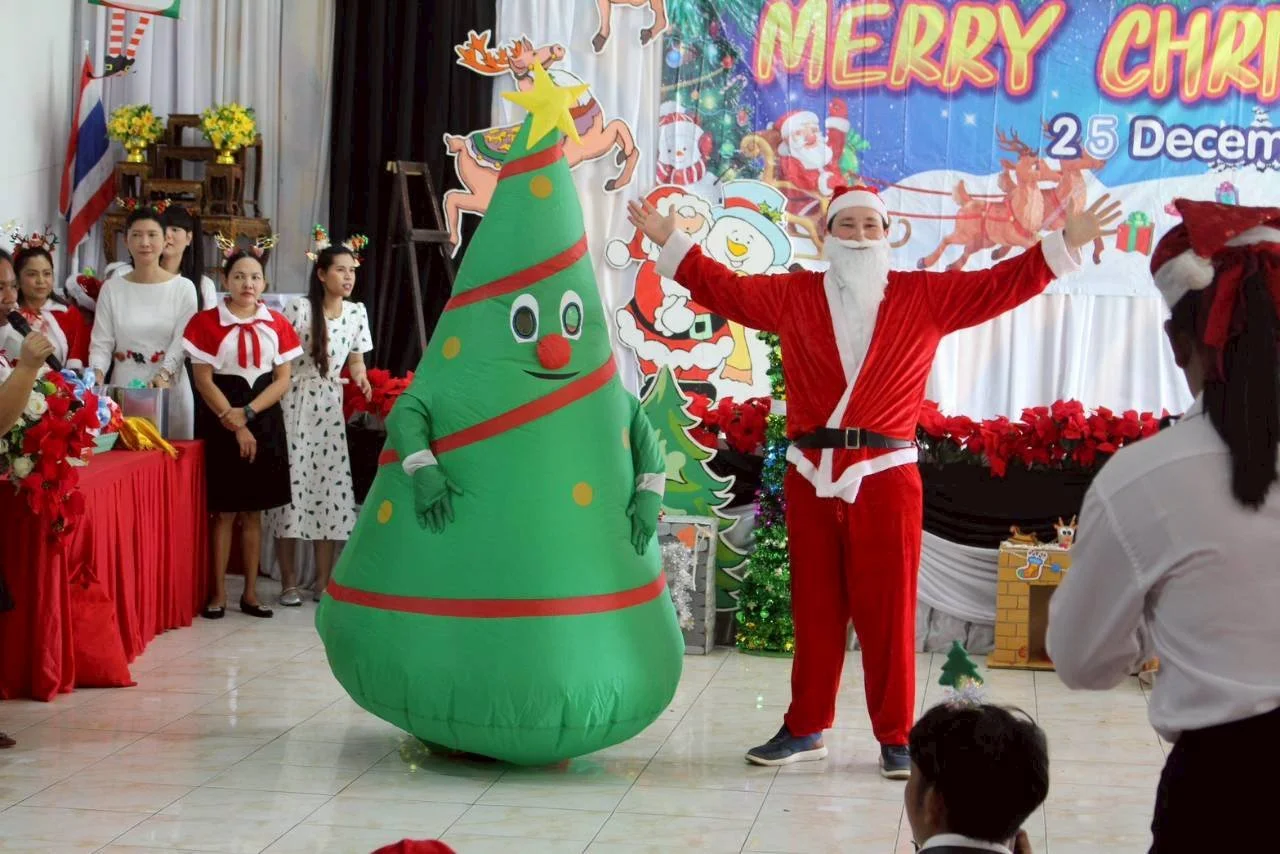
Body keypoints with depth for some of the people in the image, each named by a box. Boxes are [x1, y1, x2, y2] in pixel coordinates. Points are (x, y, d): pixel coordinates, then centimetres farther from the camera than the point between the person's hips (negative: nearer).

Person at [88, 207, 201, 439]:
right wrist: (97, 374, -16)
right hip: (123, 389, 1)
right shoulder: (112, 288, 7)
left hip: (169, 390, -1)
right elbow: (101, 342, 3)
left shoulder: (183, 288, 2)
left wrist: (164, 376, -23)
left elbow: (182, 342, -6)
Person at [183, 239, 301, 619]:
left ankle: (250, 593, 14)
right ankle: (218, 593, 6)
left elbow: (283, 379, 2)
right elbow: (204, 380, -7)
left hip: (264, 419, 3)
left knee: (254, 511, 7)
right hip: (220, 420, -3)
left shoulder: (277, 325, 4)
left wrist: (247, 413, -11)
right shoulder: (207, 322, -5)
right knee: (224, 511, -1)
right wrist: (234, 424, -12)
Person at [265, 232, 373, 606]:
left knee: (332, 484, 2)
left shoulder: (357, 313, 6)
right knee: (292, 482, -4)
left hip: (331, 408, 5)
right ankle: (289, 582, 5)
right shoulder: (300, 309, -9)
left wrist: (361, 379, -5)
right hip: (294, 404, -4)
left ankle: (323, 581, 11)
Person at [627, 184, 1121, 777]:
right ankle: (805, 729, 20)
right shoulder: (793, 296, 11)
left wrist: (1064, 243, 1)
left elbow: (1001, 284, 7)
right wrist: (671, 241, 13)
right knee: (814, 608, 9)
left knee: (888, 611, 0)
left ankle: (895, 737, 9)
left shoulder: (926, 297, 8)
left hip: (887, 477, -1)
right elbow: (725, 289, 16)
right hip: (811, 477, 2)